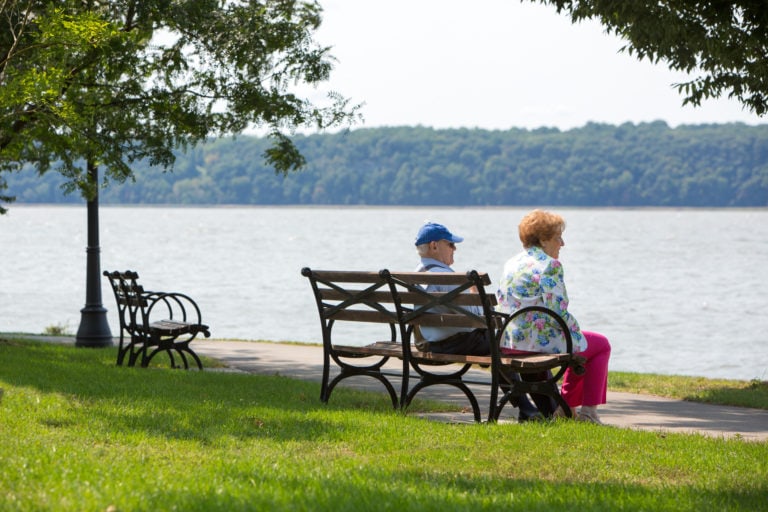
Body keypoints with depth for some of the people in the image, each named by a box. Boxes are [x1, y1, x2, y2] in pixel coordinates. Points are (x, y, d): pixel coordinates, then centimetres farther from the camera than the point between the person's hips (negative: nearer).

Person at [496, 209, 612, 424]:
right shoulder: (549, 266, -14)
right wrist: (577, 333, 1)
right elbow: (558, 312, -20)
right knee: (601, 345, 15)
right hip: (540, 342, -9)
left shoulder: (511, 264, 12)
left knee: (580, 343, 33)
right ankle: (588, 410, 10)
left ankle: (566, 406, 31)